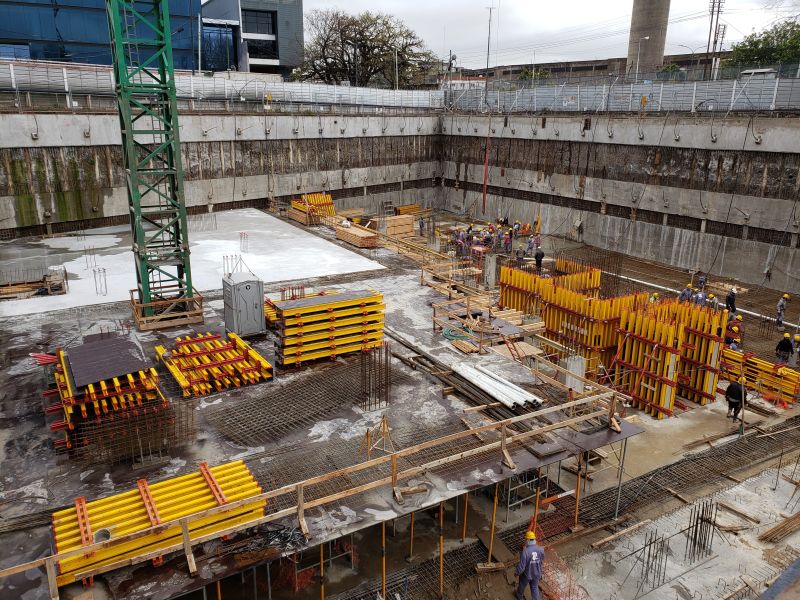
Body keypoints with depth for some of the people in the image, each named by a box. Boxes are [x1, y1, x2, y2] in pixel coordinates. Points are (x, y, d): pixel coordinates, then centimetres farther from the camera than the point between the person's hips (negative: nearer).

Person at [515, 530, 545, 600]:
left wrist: (517, 573, -7)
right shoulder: (541, 549, -21)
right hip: (536, 574, 2)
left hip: (526, 574, -2)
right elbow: (542, 562, -2)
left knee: (522, 585, 28)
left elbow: (521, 566, -27)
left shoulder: (525, 552, -35)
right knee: (535, 588, 26)